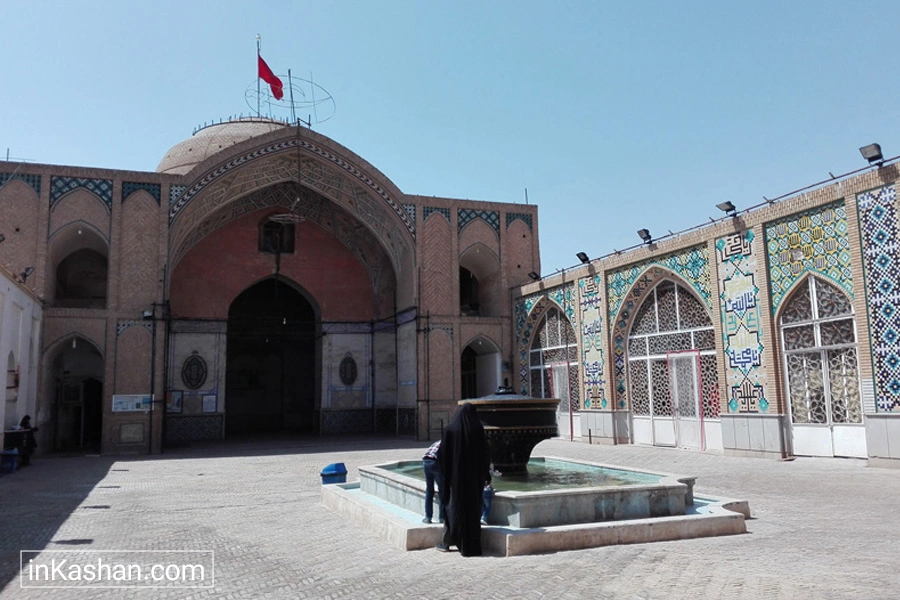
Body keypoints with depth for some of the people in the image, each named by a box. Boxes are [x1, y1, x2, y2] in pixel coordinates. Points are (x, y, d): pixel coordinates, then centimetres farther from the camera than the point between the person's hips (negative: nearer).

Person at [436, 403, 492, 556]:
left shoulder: (450, 429, -5)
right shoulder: (478, 430, -5)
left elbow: (442, 453, -4)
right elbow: (485, 453, -2)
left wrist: (445, 473, 7)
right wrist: (486, 474, 7)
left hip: (456, 476, 0)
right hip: (475, 477, 0)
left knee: (454, 506, 11)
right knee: (473, 507, 8)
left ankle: (446, 542, 14)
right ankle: (472, 545, 11)